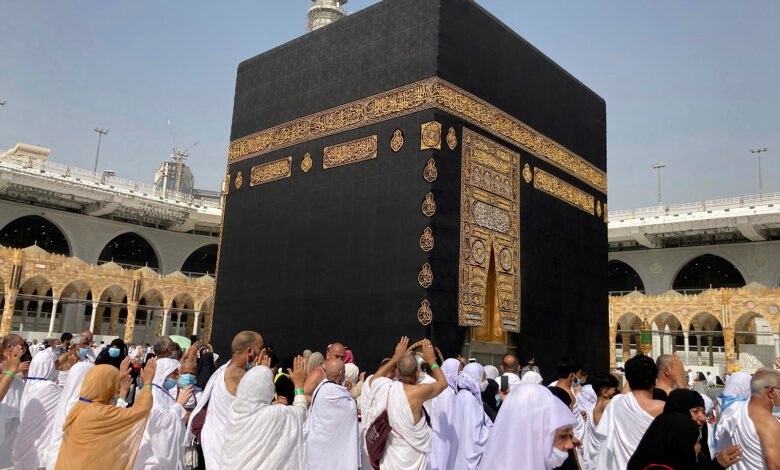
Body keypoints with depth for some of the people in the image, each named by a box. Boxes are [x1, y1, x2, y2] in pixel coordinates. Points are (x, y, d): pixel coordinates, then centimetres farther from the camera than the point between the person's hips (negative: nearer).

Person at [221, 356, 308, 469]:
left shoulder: (234, 409, -10)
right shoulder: (273, 414, -23)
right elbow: (300, 412, -4)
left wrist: (257, 373, 21)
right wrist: (299, 383, 7)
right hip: (259, 465, -4)